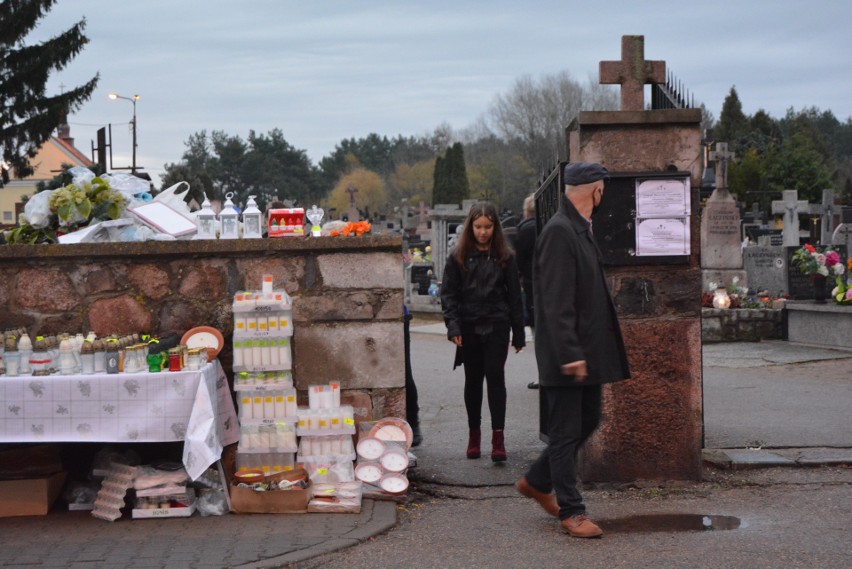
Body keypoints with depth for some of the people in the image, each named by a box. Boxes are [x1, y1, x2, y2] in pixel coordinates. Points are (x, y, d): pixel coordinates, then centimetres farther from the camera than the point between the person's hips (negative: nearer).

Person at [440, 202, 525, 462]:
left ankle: (498, 437, -6)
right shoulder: (458, 257, 3)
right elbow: (448, 293, 1)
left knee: (495, 377, -8)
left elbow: (514, 295, 6)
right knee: (473, 380, 9)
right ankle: (474, 433, 19)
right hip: (469, 327, 1)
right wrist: (453, 326, -11)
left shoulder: (505, 256, 3)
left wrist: (518, 333, 4)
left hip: (496, 326, -1)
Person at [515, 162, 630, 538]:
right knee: (566, 432, -1)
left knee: (588, 421, 17)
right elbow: (556, 303, -23)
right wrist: (570, 353, -25)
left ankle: (537, 482, 32)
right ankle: (571, 512, 8)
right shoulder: (559, 232, -17)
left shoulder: (580, 230, 15)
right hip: (566, 354, -10)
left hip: (586, 351, 10)